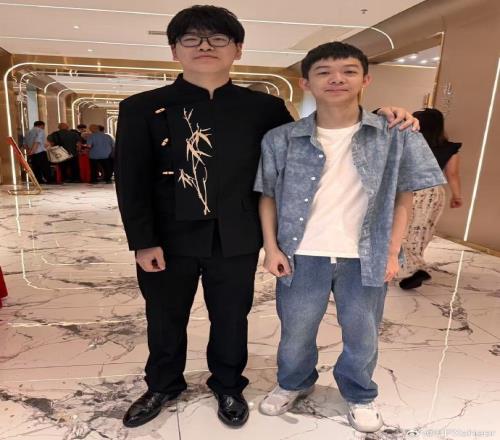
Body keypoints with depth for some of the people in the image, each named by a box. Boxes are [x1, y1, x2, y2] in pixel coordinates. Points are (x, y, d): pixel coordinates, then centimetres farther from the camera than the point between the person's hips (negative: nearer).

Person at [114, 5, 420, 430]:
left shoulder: (264, 108, 1)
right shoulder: (142, 108, -2)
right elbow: (131, 181, -4)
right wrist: (143, 242, -10)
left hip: (235, 241, 0)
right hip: (167, 240, 1)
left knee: (231, 319, 17)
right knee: (165, 321, 18)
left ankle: (228, 386, 45)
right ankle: (163, 386, 47)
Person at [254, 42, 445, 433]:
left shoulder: (395, 137, -4)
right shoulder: (281, 139, -4)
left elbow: (403, 197, 1)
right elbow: (268, 196, 2)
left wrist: (392, 252, -3)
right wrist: (272, 248, -3)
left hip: (366, 257, 0)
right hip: (301, 255, 1)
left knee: (362, 335, 17)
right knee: (296, 330, 18)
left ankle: (360, 395, 44)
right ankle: (293, 384, 46)